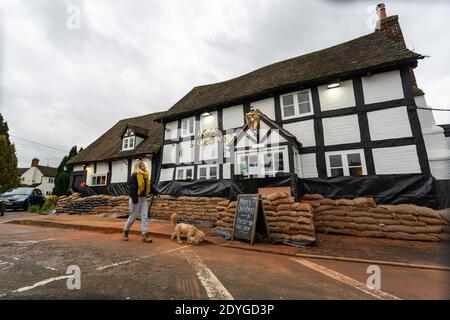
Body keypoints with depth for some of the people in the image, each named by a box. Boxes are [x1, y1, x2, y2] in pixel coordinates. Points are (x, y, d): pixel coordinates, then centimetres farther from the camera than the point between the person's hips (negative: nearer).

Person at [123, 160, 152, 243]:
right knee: (133, 216, 6)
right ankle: (125, 231, 31)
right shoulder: (134, 176, -13)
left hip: (143, 198, 7)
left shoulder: (146, 176, 10)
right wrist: (134, 198, -27)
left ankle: (145, 235, 1)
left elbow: (148, 186, 12)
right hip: (136, 198, -7)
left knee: (145, 216, 0)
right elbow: (132, 188, -20)